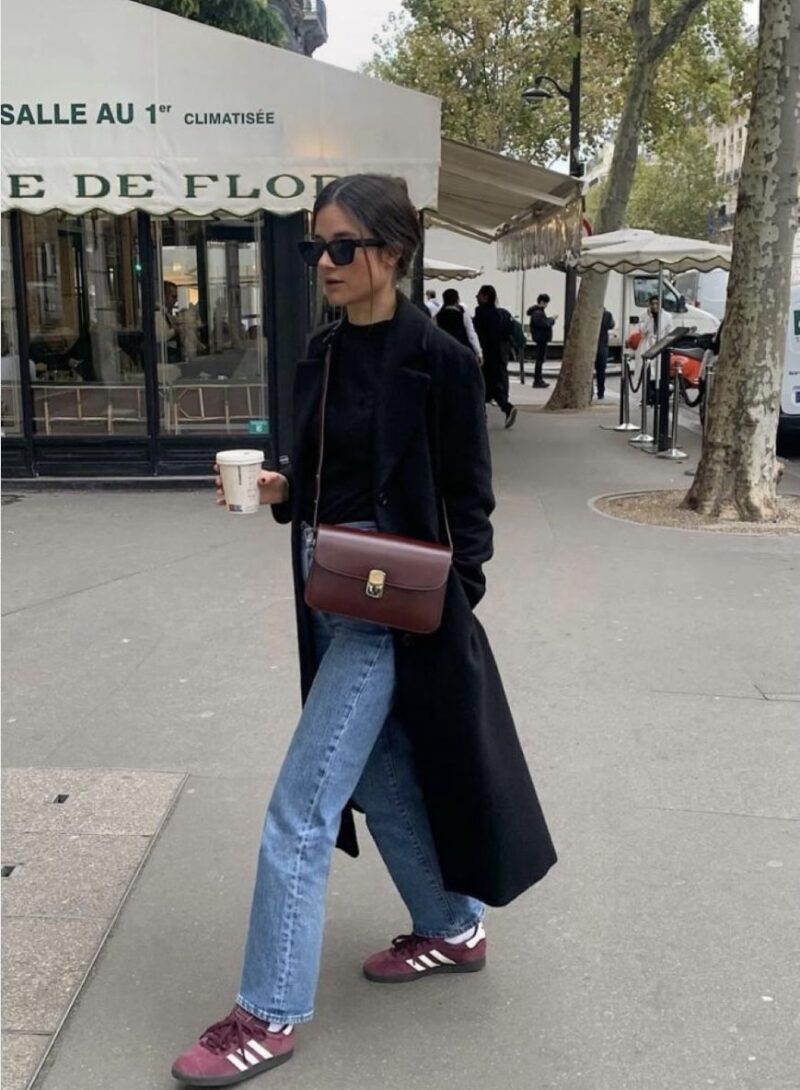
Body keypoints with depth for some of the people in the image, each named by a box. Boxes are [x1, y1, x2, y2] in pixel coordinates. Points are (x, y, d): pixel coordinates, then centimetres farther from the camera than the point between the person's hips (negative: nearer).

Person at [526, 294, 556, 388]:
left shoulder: (539, 311, 15)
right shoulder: (537, 313, -18)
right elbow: (545, 324, -24)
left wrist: (550, 319, 6)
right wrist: (552, 319, -9)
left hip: (541, 339, 11)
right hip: (540, 339, -11)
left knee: (540, 360, 14)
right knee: (539, 360, -7)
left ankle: (539, 380, 20)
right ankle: (537, 381, -3)